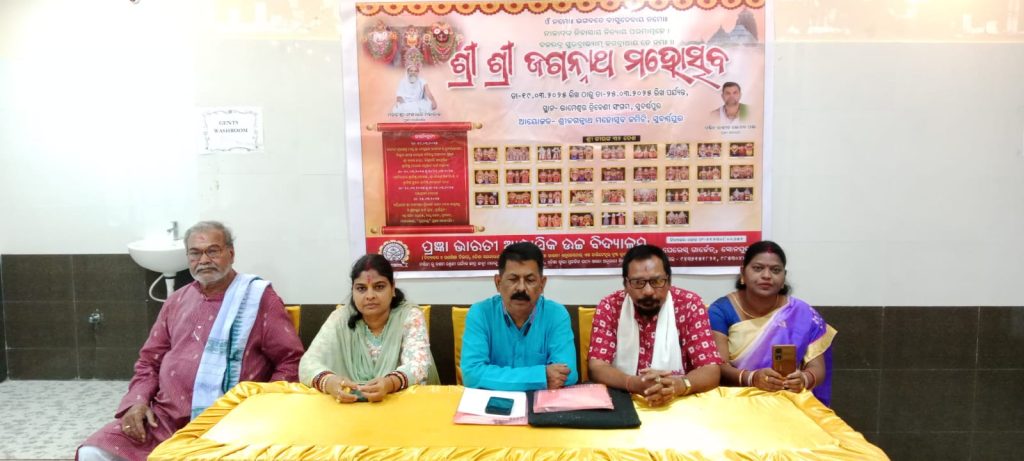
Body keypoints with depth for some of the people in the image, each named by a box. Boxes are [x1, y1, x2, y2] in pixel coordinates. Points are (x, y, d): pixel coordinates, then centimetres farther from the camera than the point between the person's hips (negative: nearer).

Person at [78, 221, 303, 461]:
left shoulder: (258, 297, 1)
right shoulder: (177, 301, 18)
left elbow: (290, 360, -3)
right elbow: (150, 360, 23)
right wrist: (138, 400, 4)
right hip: (164, 417, 5)